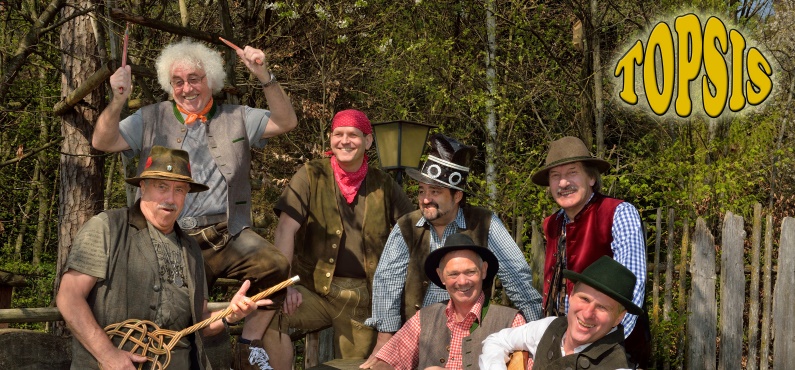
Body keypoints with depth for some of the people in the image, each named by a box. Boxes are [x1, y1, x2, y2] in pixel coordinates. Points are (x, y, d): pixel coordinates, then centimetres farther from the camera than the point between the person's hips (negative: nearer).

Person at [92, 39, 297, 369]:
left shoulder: (236, 118, 14)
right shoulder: (151, 120, 13)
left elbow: (286, 122, 2)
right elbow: (102, 142, 3)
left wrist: (265, 77, -12)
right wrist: (118, 101, -15)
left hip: (228, 234, 0)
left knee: (276, 266, -29)